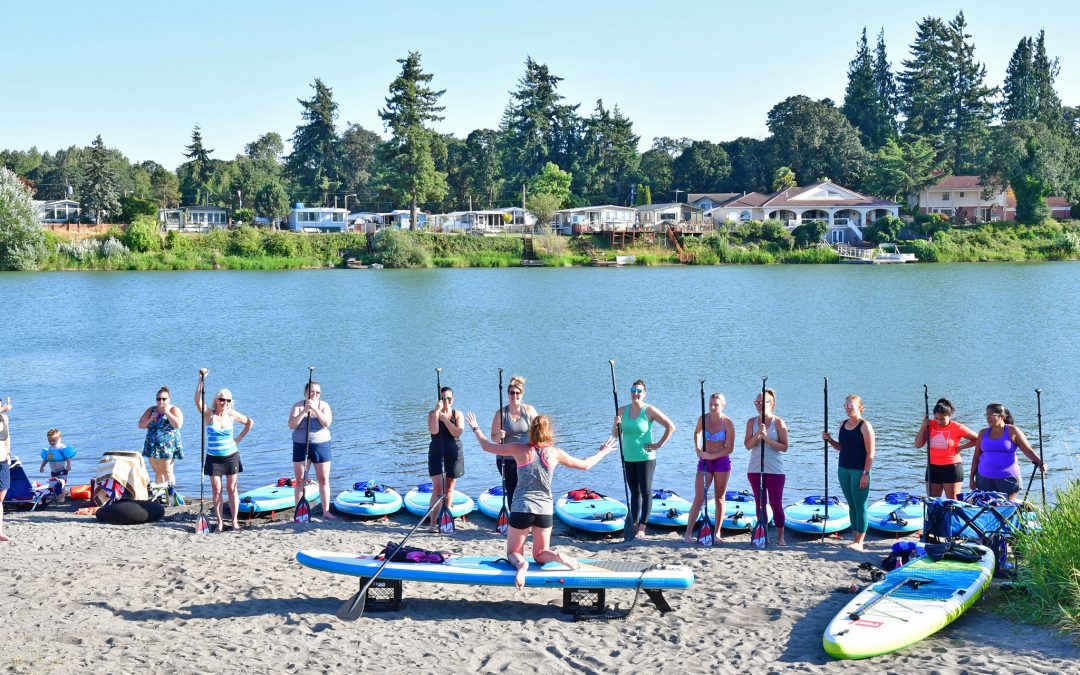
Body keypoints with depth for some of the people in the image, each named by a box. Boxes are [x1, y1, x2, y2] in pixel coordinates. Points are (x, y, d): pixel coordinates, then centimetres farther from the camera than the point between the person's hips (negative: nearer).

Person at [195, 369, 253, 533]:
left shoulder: (232, 415, -1)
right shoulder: (208, 414, -6)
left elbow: (249, 422, 13)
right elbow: (197, 400, -23)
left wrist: (239, 438, 5)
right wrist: (201, 380, -30)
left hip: (231, 456, 1)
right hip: (213, 458, -1)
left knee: (232, 489, 3)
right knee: (216, 490, 0)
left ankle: (235, 521, 6)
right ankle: (220, 522, 3)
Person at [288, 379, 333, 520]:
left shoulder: (324, 405, 1)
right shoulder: (298, 406, 0)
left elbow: (327, 423, -15)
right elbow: (291, 425, -12)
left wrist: (315, 408, -22)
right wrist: (304, 410, -21)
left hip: (321, 445, 0)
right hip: (300, 445, 0)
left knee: (323, 479, 2)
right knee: (299, 479, 2)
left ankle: (326, 511, 8)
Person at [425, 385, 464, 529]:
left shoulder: (457, 415, 2)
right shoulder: (433, 413, -2)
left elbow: (457, 432, -14)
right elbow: (433, 430, -21)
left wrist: (444, 418, -18)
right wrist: (437, 412, -22)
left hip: (454, 455, 2)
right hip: (437, 454, -2)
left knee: (449, 488, 11)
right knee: (438, 488, -12)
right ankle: (433, 521, -11)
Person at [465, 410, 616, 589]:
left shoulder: (519, 449, -4)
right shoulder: (554, 453, -1)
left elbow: (486, 446, 7)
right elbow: (585, 465, 11)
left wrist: (475, 428, 24)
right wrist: (602, 452, 28)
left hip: (521, 508, -2)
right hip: (545, 509, 2)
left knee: (513, 553, 13)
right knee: (540, 554, 19)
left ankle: (521, 564, -24)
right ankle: (558, 557, -16)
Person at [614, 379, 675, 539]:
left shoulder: (649, 410, -10)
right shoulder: (623, 411, 5)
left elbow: (670, 426, -9)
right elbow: (615, 434, 10)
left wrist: (659, 445, -10)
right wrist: (616, 424, -12)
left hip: (645, 458, -5)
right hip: (628, 458, 5)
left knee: (646, 492, -3)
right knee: (634, 492, 12)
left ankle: (642, 528, -1)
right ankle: (634, 525, 18)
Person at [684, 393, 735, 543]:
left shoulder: (727, 423, -9)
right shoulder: (703, 419, 0)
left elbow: (729, 448, -10)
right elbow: (697, 432, 23)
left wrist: (711, 456, -17)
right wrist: (697, 449, 10)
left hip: (722, 462, -1)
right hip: (704, 462, 2)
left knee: (719, 499, 7)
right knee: (699, 498, -5)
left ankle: (717, 533, 16)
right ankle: (688, 533, -6)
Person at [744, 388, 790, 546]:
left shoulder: (778, 423, -3)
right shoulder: (752, 422, 5)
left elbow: (784, 447, -8)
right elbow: (747, 445, -3)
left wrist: (767, 438, -18)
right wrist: (758, 434, -19)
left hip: (775, 469, -3)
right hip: (755, 469, 3)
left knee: (776, 504, -2)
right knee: (760, 503, 8)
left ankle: (780, 537, 8)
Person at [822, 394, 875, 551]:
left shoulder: (864, 426, -10)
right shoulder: (843, 424, 11)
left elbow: (870, 453, -12)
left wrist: (866, 473, -17)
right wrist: (829, 440, 3)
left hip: (859, 471, -7)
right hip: (843, 469, 7)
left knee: (860, 506, -4)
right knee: (851, 505, 10)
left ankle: (859, 542, -3)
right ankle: (856, 538, 15)